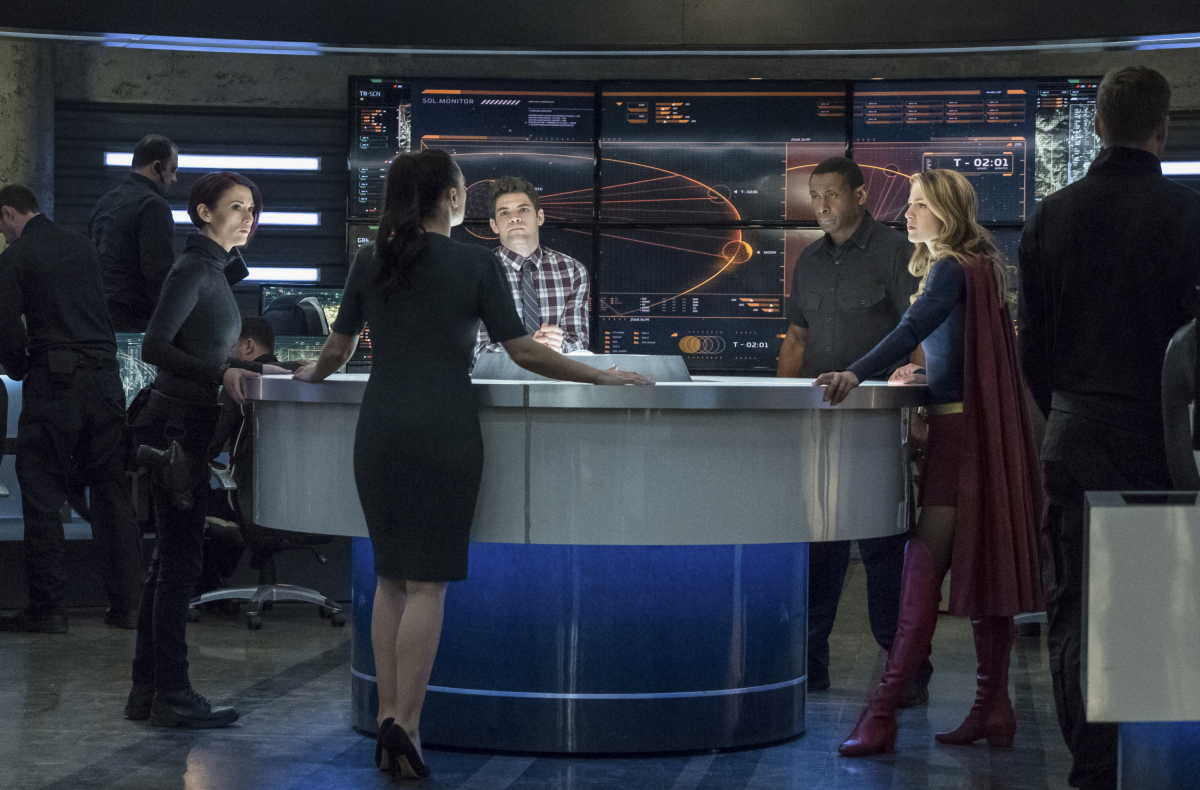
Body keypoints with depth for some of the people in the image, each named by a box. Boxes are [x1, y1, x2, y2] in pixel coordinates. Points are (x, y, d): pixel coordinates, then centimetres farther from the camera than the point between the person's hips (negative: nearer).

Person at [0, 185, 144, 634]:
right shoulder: (82, 247, 15)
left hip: (53, 381, -5)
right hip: (105, 375, 5)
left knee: (43, 496, 1)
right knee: (112, 491, 8)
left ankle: (47, 608, 1)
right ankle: (126, 603, 7)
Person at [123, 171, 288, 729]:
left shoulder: (213, 269, 17)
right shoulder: (193, 270, -12)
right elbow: (155, 347, -20)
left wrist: (255, 370, 20)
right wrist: (222, 376, -27)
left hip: (187, 430, 10)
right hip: (178, 427, -10)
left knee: (171, 558, 11)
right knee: (181, 559, -7)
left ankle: (148, 690, 17)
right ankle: (172, 696, -4)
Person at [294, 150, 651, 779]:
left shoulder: (370, 260, 6)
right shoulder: (475, 264, -4)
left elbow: (336, 351, 14)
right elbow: (524, 353, -3)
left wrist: (311, 374, 36)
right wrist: (603, 376, 7)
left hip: (380, 430, 4)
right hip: (444, 432, -4)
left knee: (390, 577, 11)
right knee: (427, 582, -2)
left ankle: (387, 716, 8)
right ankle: (405, 725, -8)